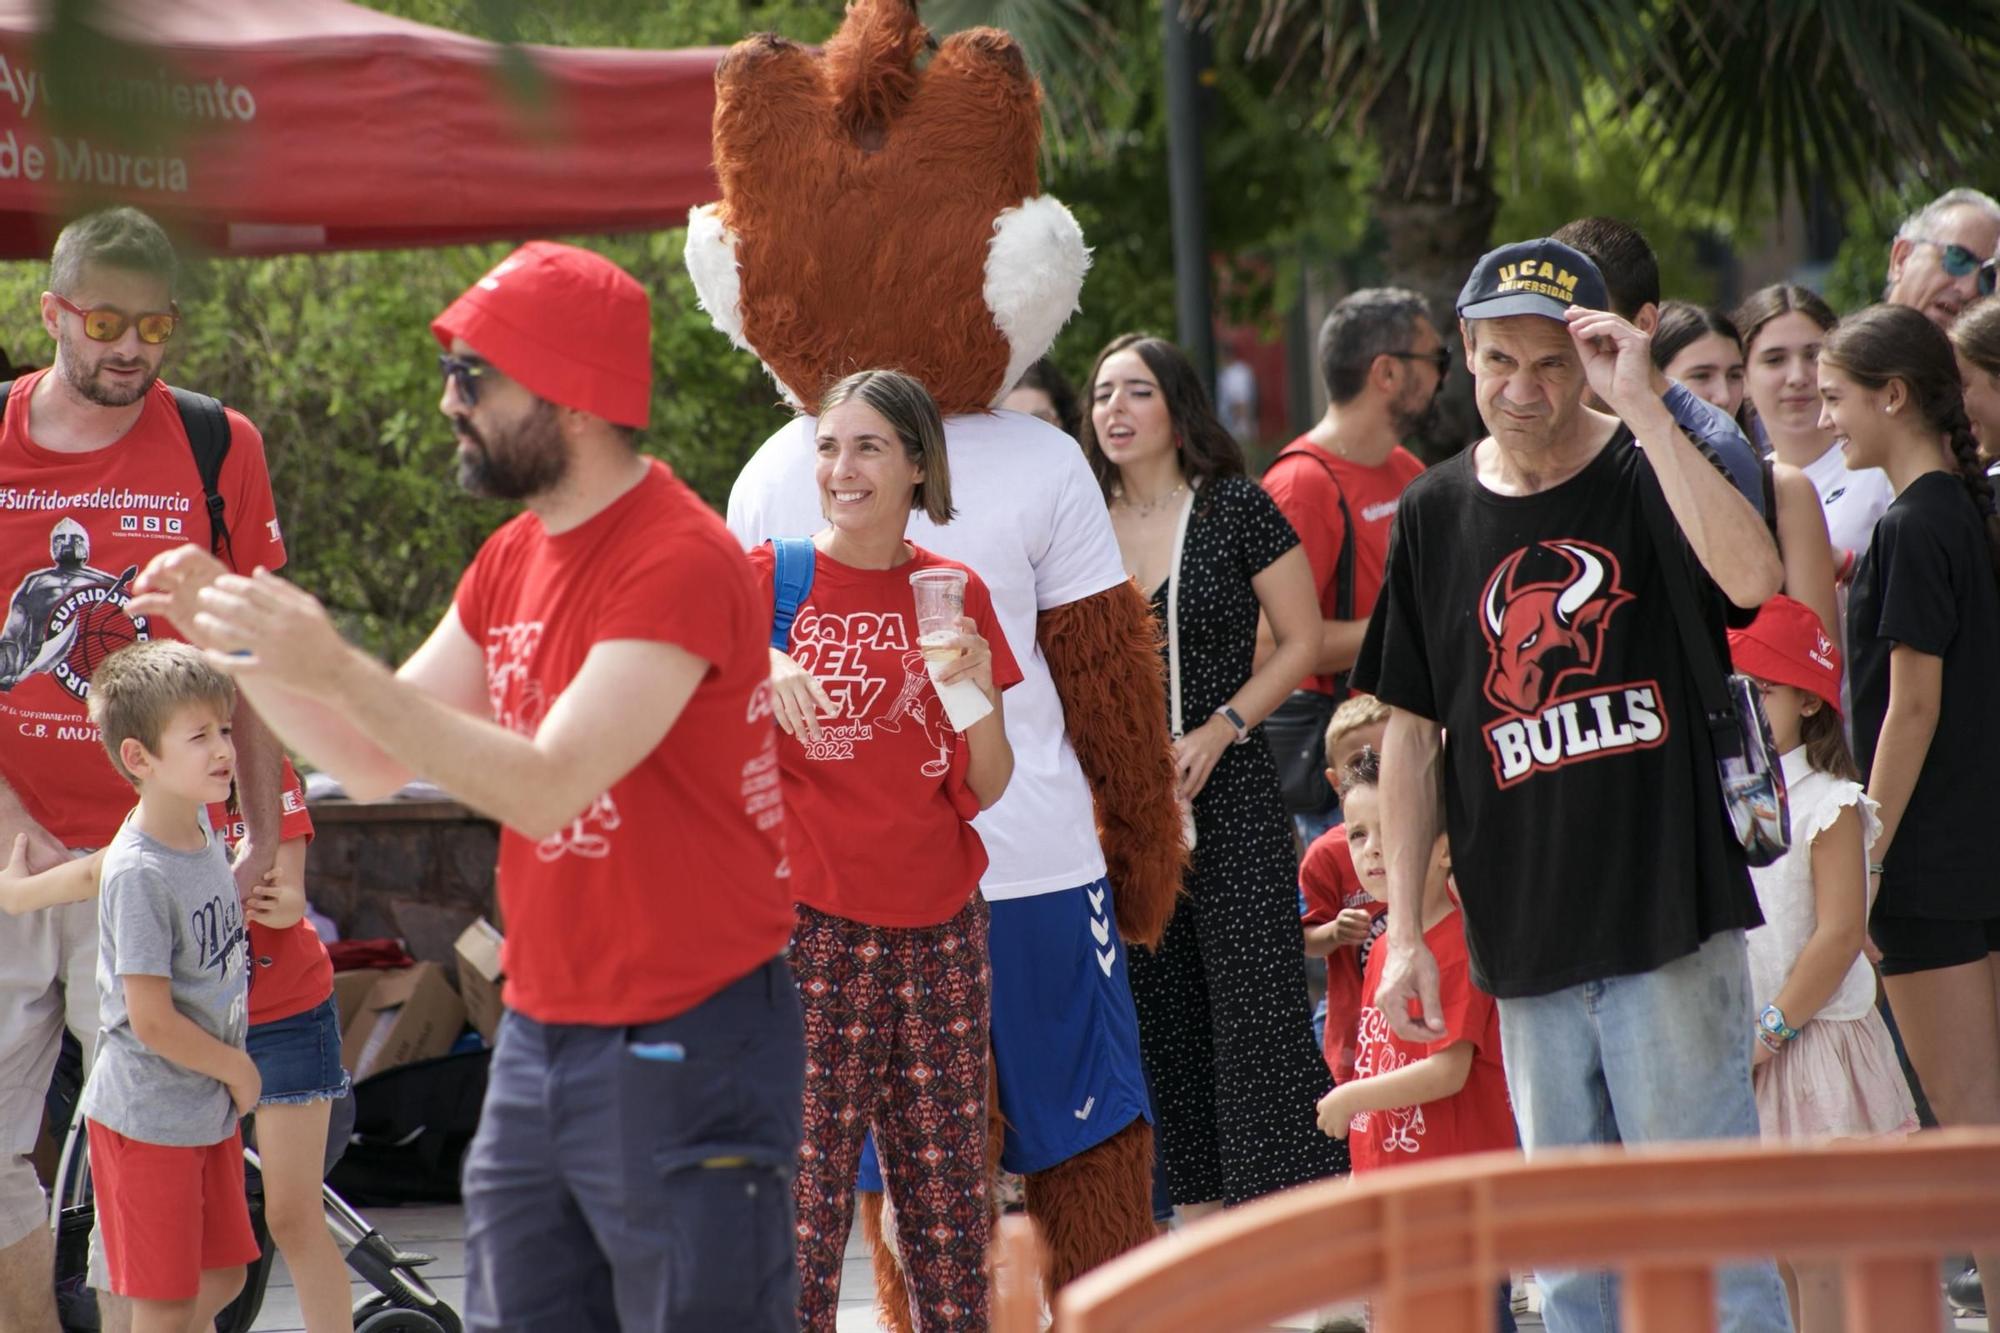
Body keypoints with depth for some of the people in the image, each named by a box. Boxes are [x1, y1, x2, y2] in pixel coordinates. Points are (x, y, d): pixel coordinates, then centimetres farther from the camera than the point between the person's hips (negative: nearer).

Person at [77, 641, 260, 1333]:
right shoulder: (139, 872, -24)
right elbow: (151, 1021, -23)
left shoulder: (201, 826, 2)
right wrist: (238, 1069, -10)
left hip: (210, 1108, 9)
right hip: (148, 1118, -9)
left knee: (222, 1277, 16)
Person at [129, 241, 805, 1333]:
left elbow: (546, 784, -25)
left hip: (682, 1050, -9)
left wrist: (334, 670, -26)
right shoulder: (513, 558, 11)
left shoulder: (678, 565, -17)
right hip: (539, 1038, 9)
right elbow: (378, 762, 15)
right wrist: (235, 640, 2)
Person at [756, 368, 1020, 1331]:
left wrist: (977, 696, -9)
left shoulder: (954, 595, 9)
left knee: (949, 1202, 4)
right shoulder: (770, 578, 2)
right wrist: (762, 673, -24)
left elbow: (985, 790, 9)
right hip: (808, 925, -3)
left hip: (936, 927, 3)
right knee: (802, 1197, -8)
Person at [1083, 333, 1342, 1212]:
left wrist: (1218, 729, -11)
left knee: (1256, 1008, -8)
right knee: (1159, 1018, 6)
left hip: (1229, 794, -4)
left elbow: (1300, 640, 0)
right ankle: (1198, 1213, 14)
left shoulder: (1236, 509, -2)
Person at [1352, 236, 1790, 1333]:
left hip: (1668, 912, -4)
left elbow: (1751, 576, -26)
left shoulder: (1648, 478, -3)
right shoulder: (1435, 513, 9)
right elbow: (1411, 733, 12)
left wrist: (1643, 407, -24)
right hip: (1525, 938, 4)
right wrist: (1404, 931, 8)